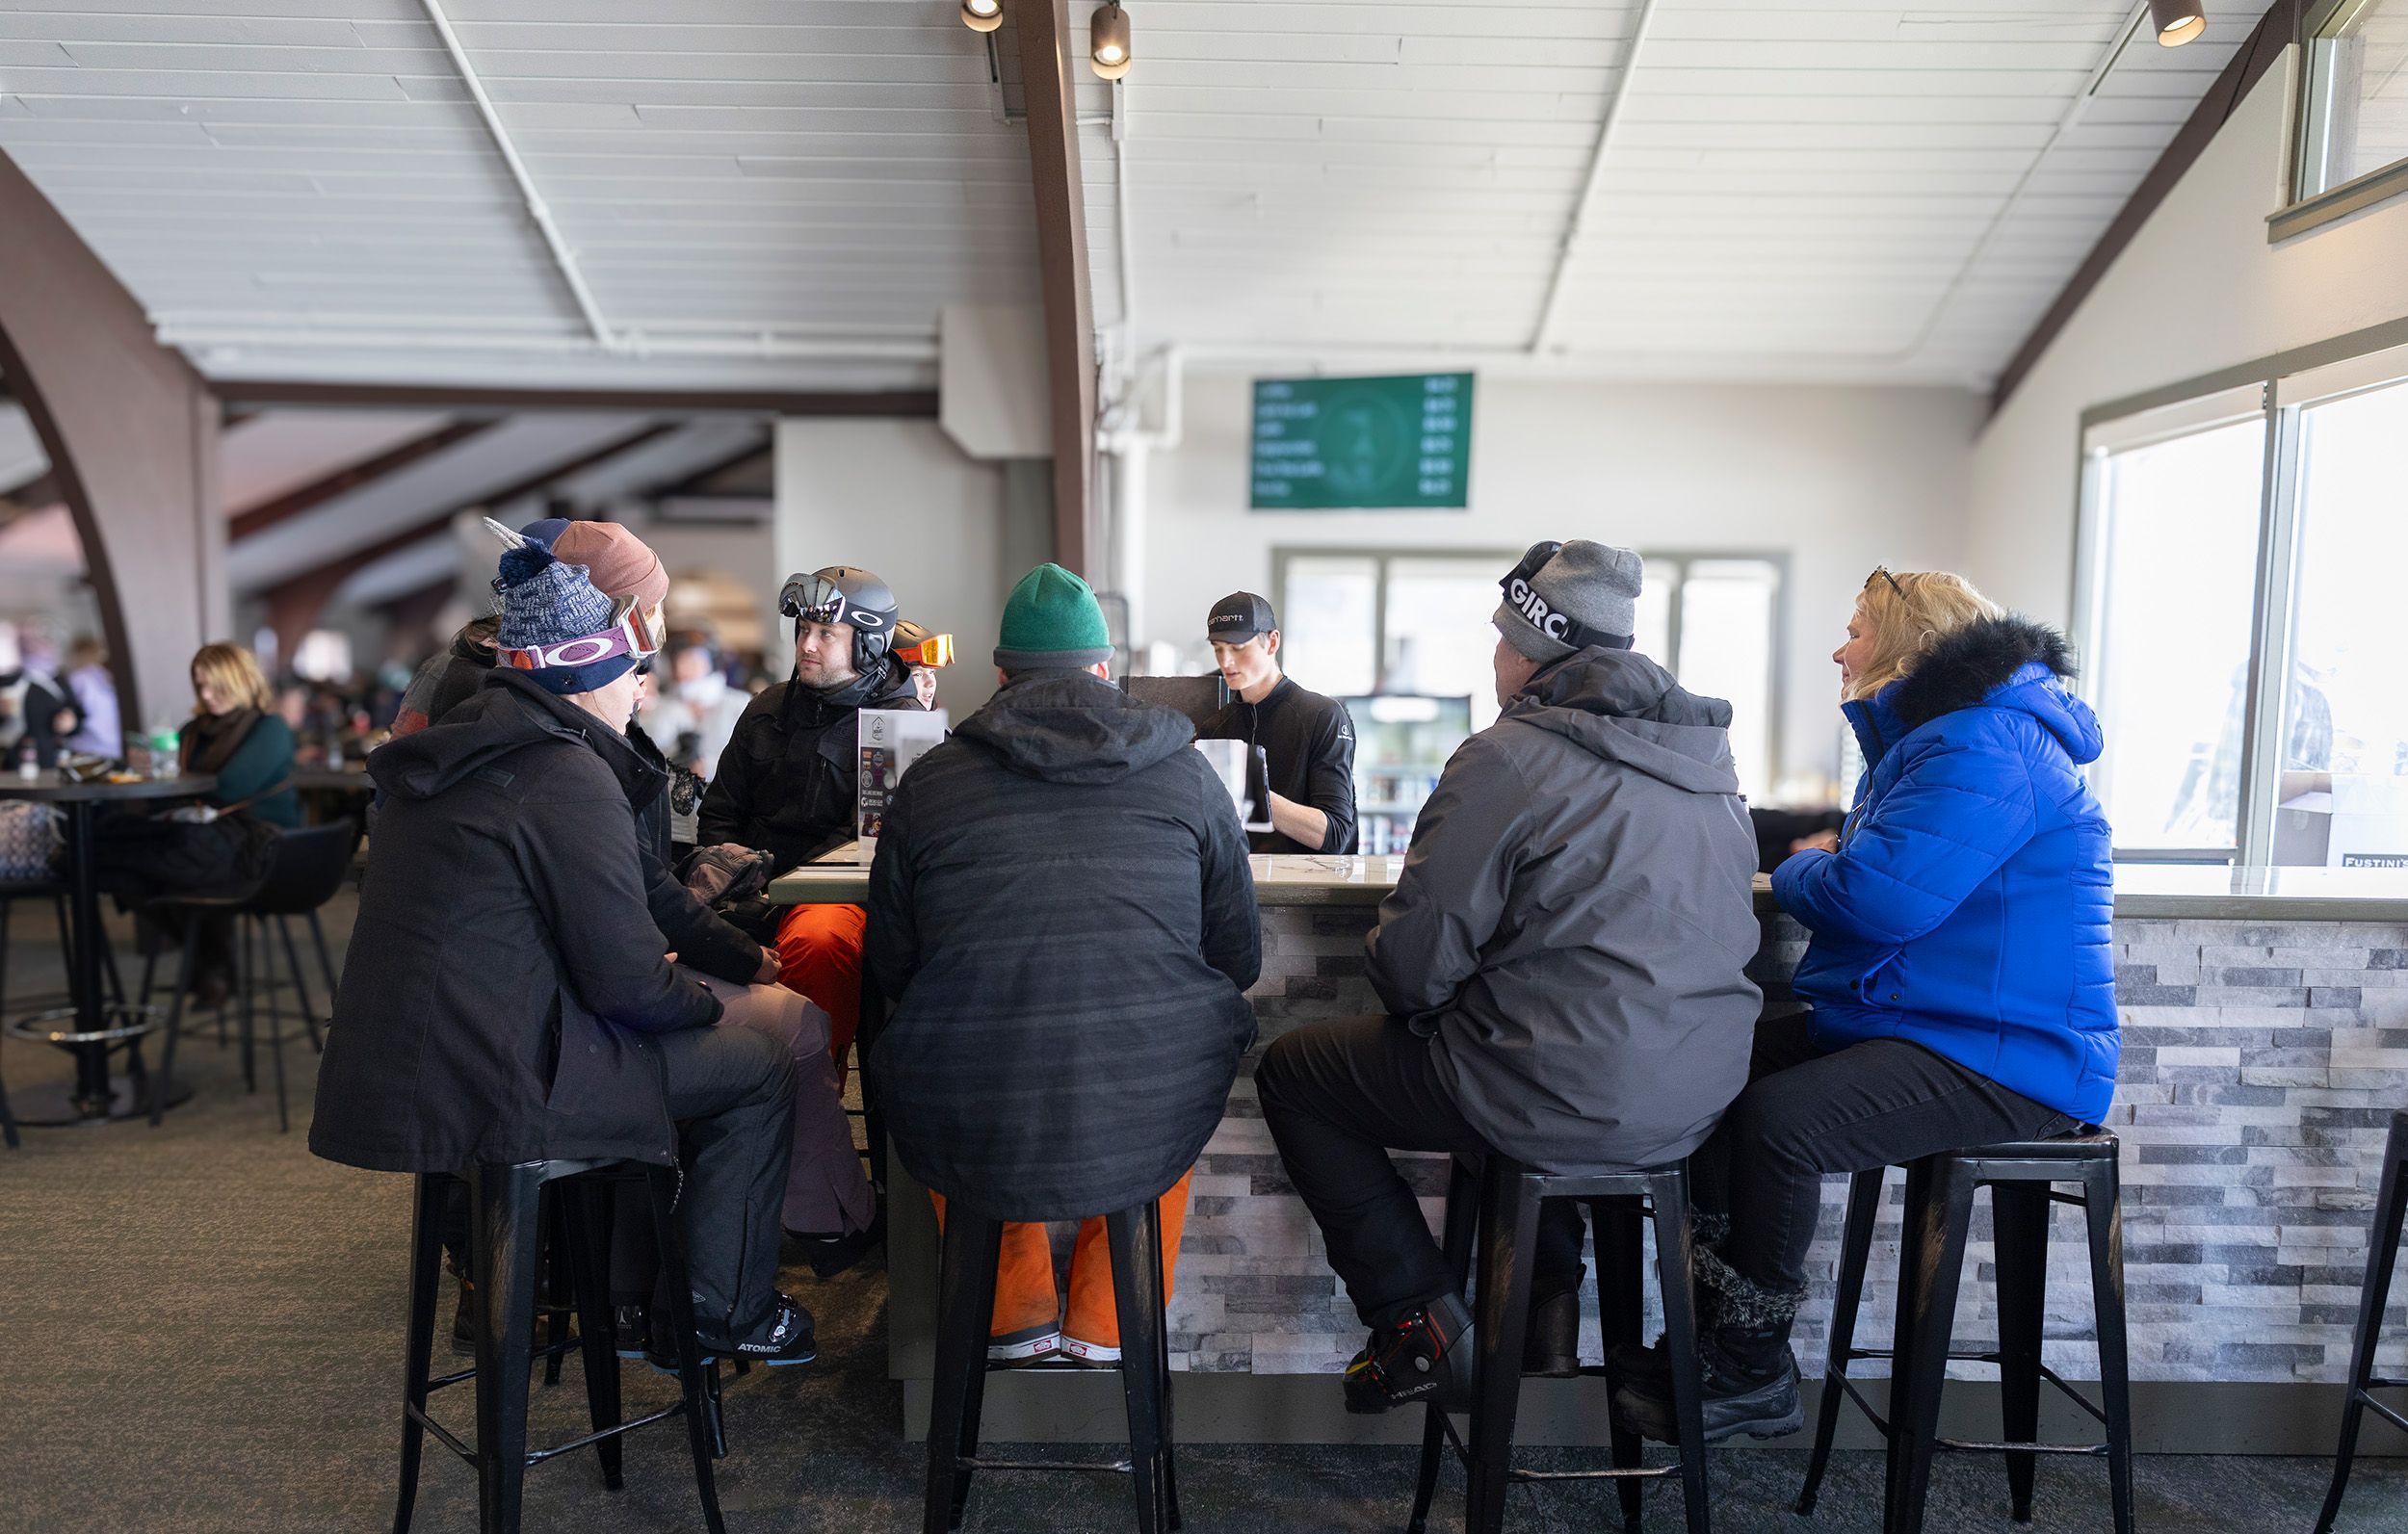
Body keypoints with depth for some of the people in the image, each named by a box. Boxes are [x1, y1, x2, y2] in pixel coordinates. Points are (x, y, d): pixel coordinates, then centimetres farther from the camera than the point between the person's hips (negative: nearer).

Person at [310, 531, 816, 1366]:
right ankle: (730, 1311, 14)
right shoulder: (567, 779, -17)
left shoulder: (454, 750, 12)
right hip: (492, 1089, -10)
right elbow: (628, 983, -18)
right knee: (760, 1068, 3)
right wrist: (698, 1000, 3)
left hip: (393, 1071, 10)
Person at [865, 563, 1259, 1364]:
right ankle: (1107, 1318, 37)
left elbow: (890, 968, 12)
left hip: (969, 1144, 0)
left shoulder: (929, 779, 3)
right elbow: (1239, 960, 11)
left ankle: (1013, 1312, 37)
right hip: (1149, 1134, 1)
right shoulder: (1186, 772, 4)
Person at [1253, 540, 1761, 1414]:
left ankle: (1421, 1328, 12)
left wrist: (1419, 1002, 8)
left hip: (1572, 1109, -8)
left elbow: (1415, 964, -15)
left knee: (1290, 1072, 10)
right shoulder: (1707, 753, 8)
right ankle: (1551, 1301, 30)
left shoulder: (1511, 758, -16)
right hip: (1699, 1100, 8)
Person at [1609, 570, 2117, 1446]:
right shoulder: (1942, 735, 20)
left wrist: (1793, 874, -8)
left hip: (2002, 1058, -11)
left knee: (1776, 1118, -27)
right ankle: (1715, 1331, 5)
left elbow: (1877, 895, -27)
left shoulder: (1986, 746, -17)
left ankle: (1753, 1373, -7)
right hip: (1911, 1023, 11)